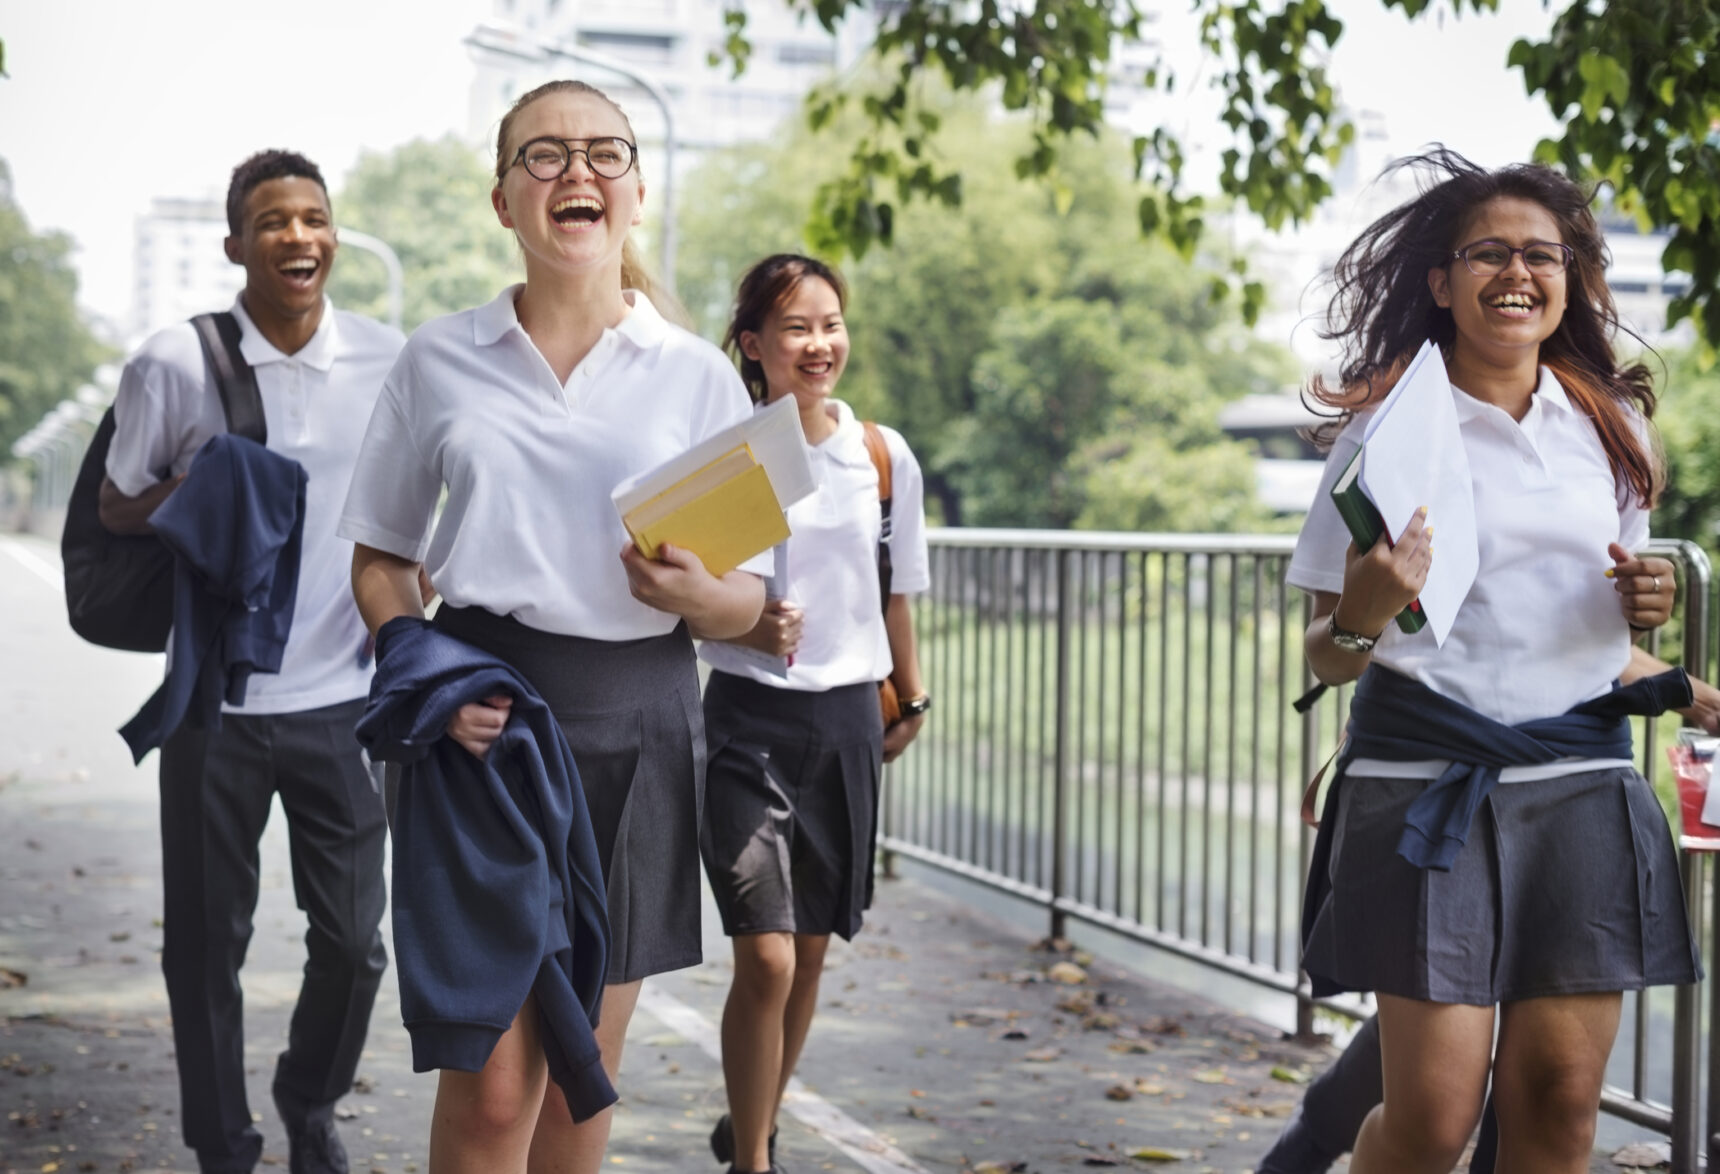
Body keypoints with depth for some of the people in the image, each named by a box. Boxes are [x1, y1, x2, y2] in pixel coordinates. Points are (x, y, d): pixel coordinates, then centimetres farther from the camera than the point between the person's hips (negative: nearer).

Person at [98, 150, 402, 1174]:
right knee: (207, 945, 7)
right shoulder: (177, 362, -7)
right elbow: (115, 511, 2)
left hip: (344, 697, 2)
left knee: (354, 943, 7)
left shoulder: (389, 360, -1)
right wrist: (181, 498, -18)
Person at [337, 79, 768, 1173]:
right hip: (482, 718, -1)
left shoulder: (698, 375, 5)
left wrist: (693, 592, -17)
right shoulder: (439, 359, 6)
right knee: (490, 1083, -6)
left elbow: (748, 597, 6)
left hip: (635, 722, 1)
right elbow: (381, 556, 11)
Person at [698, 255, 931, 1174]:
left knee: (810, 953, 12)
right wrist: (746, 626, -23)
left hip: (847, 717, 4)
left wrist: (910, 698, 21)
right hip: (750, 717, -4)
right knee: (766, 958, -13)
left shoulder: (884, 456, 3)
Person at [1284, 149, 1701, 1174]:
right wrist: (1362, 615, -22)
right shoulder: (1390, 429, 0)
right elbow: (1329, 658, 1)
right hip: (1428, 779, -3)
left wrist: (1643, 611, 1)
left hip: (1582, 781, 4)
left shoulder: (1613, 423, 11)